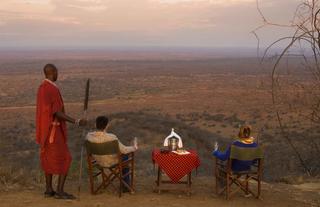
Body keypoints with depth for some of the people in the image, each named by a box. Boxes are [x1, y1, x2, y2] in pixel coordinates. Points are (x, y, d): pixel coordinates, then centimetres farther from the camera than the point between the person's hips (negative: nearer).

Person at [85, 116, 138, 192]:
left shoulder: (89, 136, -20)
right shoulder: (111, 137, -33)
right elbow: (124, 150, -22)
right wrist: (134, 148, -2)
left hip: (98, 161, 5)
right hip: (111, 162, -5)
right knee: (124, 156, 29)